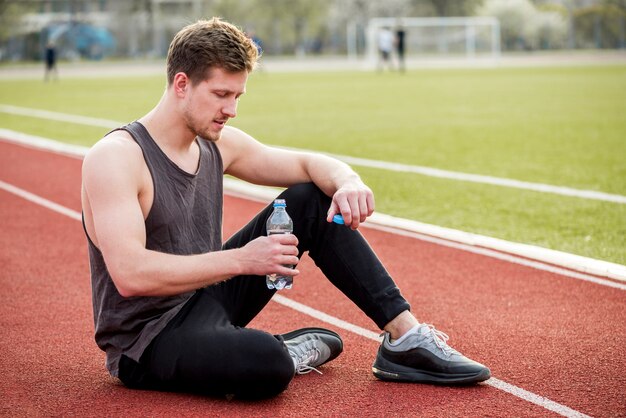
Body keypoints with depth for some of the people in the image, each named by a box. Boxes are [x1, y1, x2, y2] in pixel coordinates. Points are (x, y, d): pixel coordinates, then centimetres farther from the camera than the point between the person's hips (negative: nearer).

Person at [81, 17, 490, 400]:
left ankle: (405, 337, 1)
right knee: (268, 364, -41)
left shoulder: (218, 144, 2)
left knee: (314, 200, 3)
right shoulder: (115, 156, -20)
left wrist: (347, 182, -15)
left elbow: (310, 164, 9)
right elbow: (129, 274, -32)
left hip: (206, 299, 8)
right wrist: (240, 260, -35)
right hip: (146, 343, -8)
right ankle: (285, 351, -4)